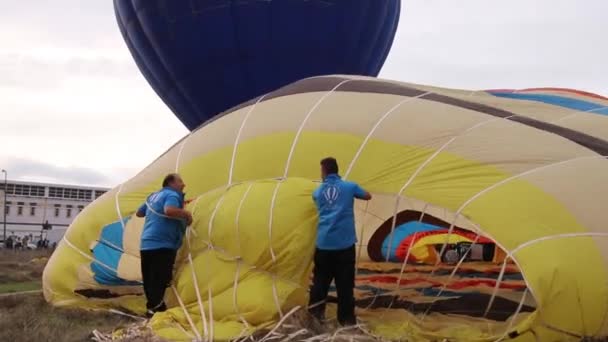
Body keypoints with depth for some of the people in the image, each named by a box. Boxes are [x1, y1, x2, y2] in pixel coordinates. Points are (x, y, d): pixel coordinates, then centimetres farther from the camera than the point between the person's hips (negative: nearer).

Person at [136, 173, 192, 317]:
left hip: (146, 245, 9)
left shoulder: (153, 196, 21)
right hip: (163, 246, -9)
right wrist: (187, 214, -13)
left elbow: (139, 213, 33)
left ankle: (153, 307, 21)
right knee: (160, 281, -10)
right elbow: (169, 210, -29)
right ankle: (154, 309, -15)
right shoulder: (172, 195, -6)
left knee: (150, 281, 12)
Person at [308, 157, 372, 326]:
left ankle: (316, 312, 18)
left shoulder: (318, 191, 8)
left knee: (320, 280, 15)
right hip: (345, 243, -2)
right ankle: (346, 318, 8)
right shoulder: (349, 187, 4)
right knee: (345, 283, 4)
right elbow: (368, 196, 21)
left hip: (324, 243, 2)